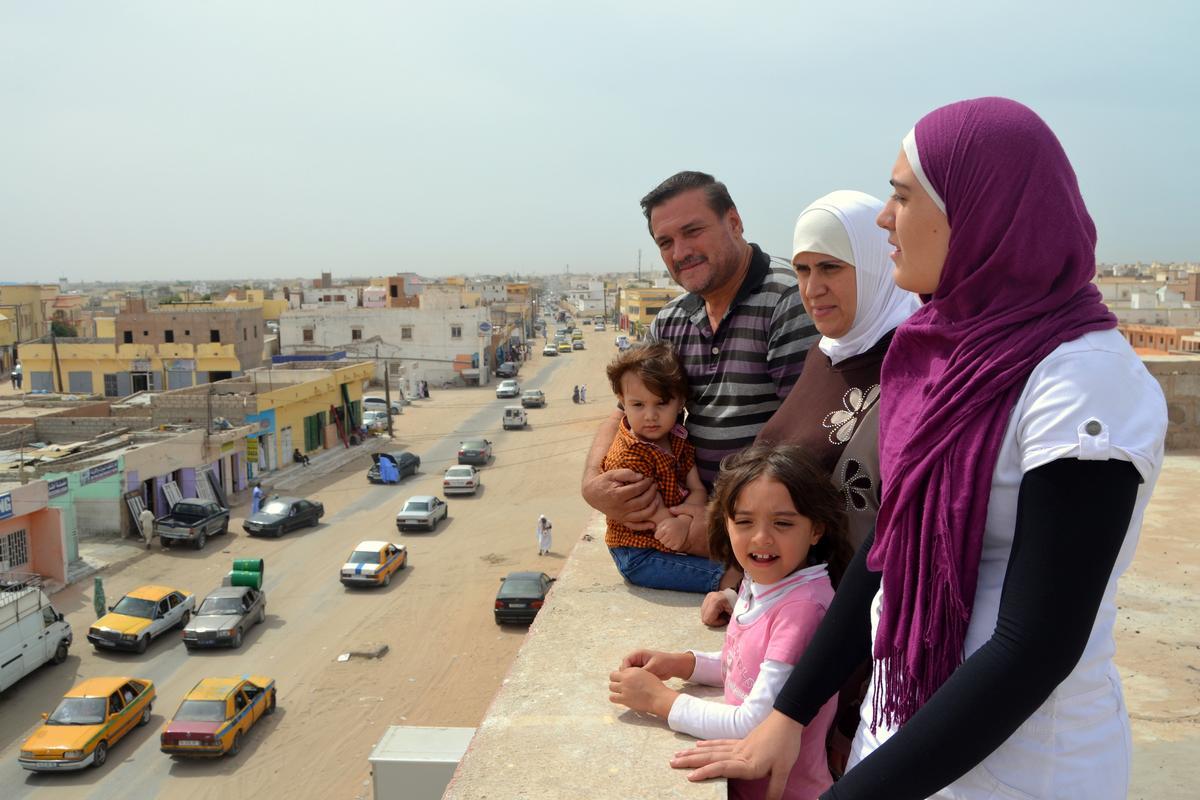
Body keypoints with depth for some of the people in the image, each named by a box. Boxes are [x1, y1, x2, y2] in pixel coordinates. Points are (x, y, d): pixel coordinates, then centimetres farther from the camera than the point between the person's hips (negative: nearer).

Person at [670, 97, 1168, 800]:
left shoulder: (1085, 381, -22)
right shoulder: (944, 353, 1)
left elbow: (1036, 650, -24)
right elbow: (888, 547, 4)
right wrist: (791, 711, 4)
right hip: (903, 725, 6)